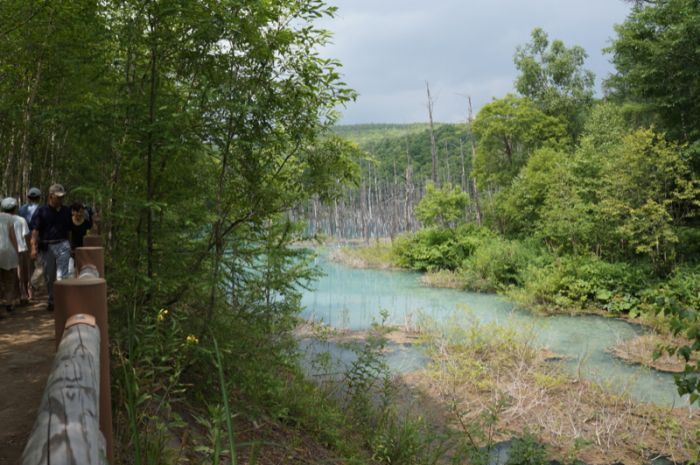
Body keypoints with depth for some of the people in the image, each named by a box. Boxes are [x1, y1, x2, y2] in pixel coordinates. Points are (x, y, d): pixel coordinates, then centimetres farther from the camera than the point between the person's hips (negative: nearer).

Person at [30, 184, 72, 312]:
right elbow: (35, 230, -4)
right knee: (49, 277, 12)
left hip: (62, 245, 0)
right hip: (46, 247, 0)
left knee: (61, 276, -8)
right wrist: (34, 247, -12)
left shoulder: (66, 211, 6)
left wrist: (70, 245, 8)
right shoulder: (41, 211, -2)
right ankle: (52, 300, 27)